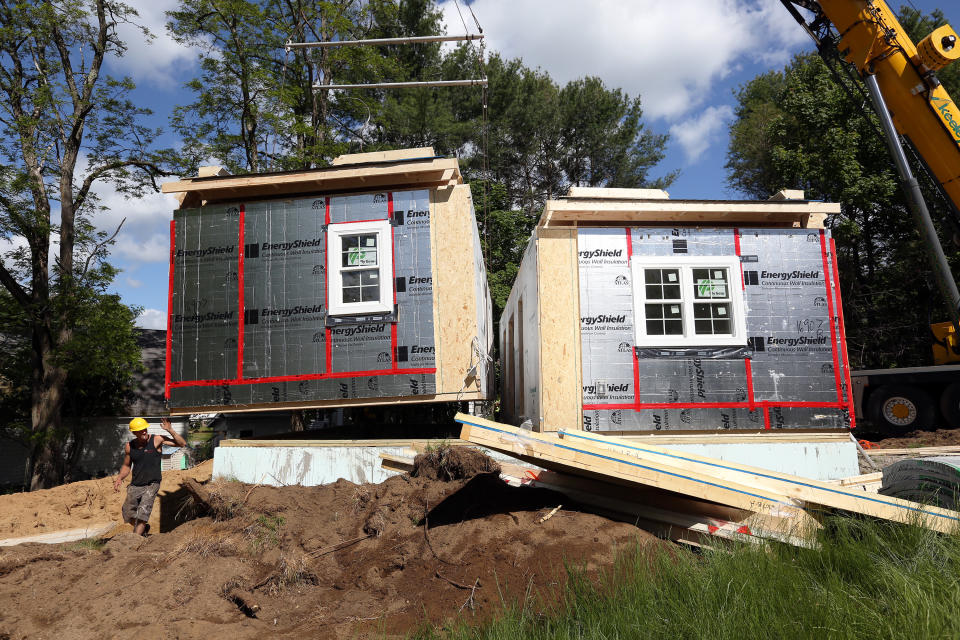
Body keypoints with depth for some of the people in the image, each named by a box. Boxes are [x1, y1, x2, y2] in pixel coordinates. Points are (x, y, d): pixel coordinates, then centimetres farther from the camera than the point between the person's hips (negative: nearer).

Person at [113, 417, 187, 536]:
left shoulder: (157, 440, -10)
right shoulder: (129, 446, 1)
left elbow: (182, 444, -16)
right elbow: (126, 466, 17)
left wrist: (170, 430, -26)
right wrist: (119, 478, -1)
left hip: (151, 485, -5)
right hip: (134, 486, 5)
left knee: (143, 513, -20)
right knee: (128, 515, 10)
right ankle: (143, 528, 38)